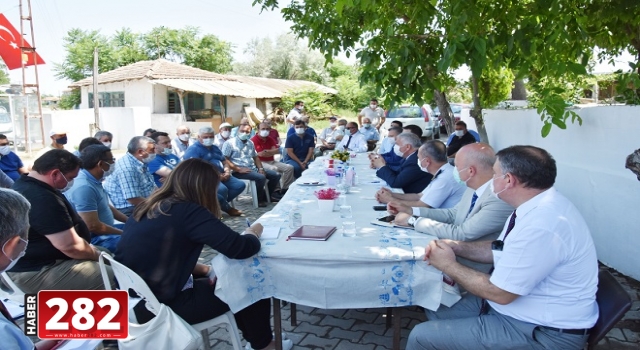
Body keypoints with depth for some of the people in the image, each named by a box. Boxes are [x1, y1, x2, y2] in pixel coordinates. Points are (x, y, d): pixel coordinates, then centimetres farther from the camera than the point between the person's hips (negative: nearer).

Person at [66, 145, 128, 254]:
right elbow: (93, 226, -27)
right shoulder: (84, 187, -25)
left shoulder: (94, 181, 6)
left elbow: (107, 207, 18)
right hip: (94, 239, -10)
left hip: (104, 231, 10)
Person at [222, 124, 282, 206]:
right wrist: (239, 169, -19)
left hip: (253, 169, 8)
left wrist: (260, 168, 4)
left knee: (276, 175, 2)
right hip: (239, 171, -8)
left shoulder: (250, 143, 17)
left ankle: (267, 195, 19)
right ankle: (259, 199, -10)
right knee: (261, 177, -32)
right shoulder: (230, 143, -6)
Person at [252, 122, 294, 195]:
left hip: (272, 161, 8)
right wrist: (272, 151, -4)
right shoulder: (254, 140, -9)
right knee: (274, 169, -37)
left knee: (289, 167, -6)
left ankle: (285, 189, -3)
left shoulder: (270, 139, 15)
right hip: (260, 162, -8)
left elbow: (278, 151, 6)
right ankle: (276, 190, -23)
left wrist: (267, 151, -9)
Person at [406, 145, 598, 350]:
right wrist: (455, 247, -2)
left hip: (542, 331, -9)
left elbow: (499, 293, -24)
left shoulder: (541, 226, -31)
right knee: (436, 309, 16)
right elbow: (501, 251, 12)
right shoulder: (538, 205, 0)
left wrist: (448, 265, -12)